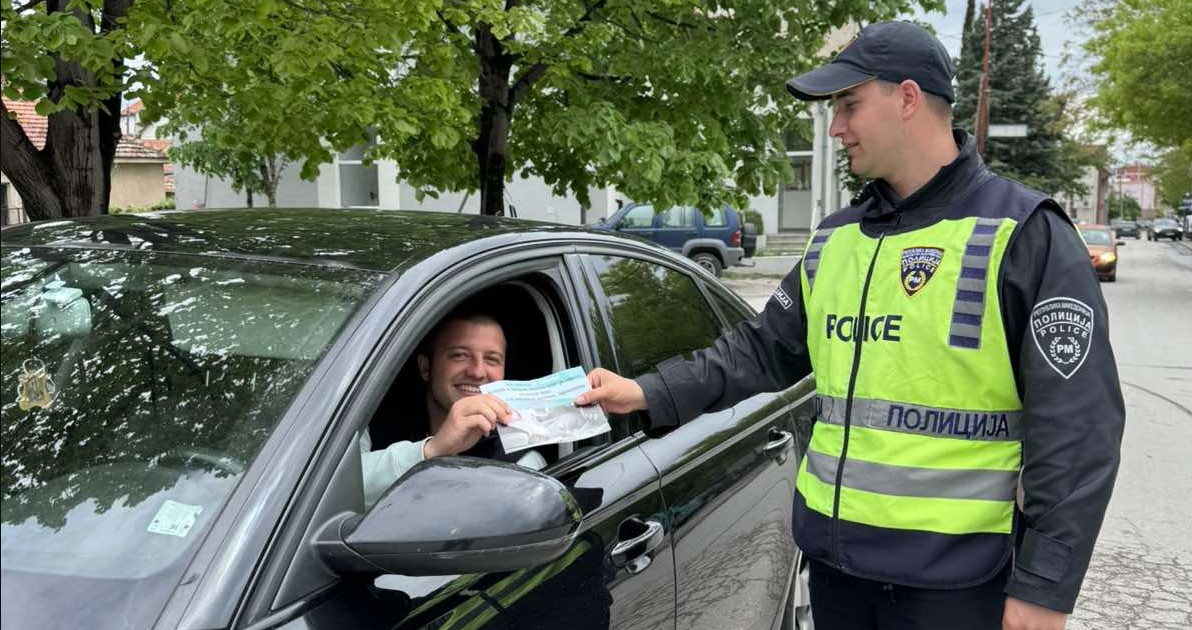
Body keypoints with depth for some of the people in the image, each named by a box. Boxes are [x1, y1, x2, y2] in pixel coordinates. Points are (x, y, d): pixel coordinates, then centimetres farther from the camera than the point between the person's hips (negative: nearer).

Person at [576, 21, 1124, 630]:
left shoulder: (1022, 235, -10)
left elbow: (1077, 426, -12)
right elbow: (763, 349, 13)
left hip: (950, 573, -5)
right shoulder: (834, 239, 9)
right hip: (832, 554, 6)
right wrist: (653, 394, 0)